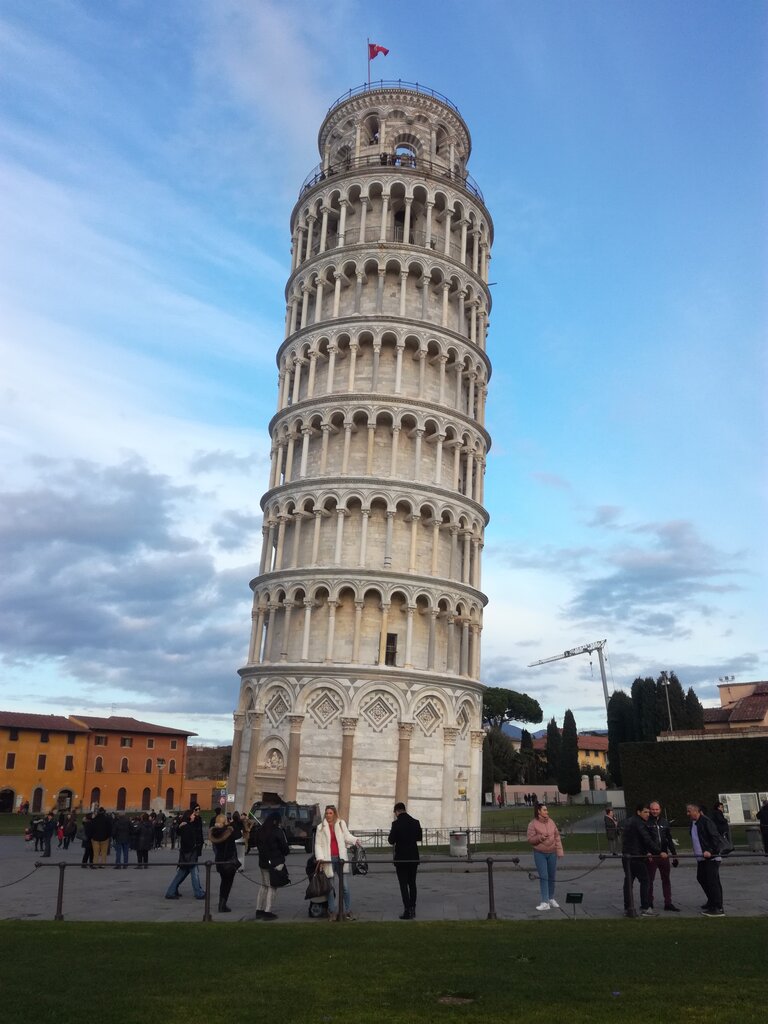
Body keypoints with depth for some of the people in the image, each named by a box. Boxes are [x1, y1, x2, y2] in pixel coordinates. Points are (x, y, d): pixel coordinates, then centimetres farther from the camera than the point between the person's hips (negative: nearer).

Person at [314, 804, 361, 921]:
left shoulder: (341, 823, 8)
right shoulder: (321, 827, 4)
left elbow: (347, 836, 3)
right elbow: (318, 844, 2)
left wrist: (355, 840, -18)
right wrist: (320, 857, -12)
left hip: (341, 858, 1)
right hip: (328, 859, 0)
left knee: (345, 887, 1)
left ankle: (348, 911, 9)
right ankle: (332, 912, 15)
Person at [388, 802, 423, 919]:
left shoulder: (396, 824, -15)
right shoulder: (416, 822, -2)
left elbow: (391, 841, -13)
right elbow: (419, 838, 9)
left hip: (401, 858, -4)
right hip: (414, 857, 5)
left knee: (403, 885, 2)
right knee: (412, 883, 16)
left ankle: (407, 911, -2)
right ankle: (412, 909, 20)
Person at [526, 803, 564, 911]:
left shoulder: (551, 822, 3)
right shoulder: (533, 824, -9)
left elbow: (557, 836, 6)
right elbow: (529, 838, -9)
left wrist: (559, 851, 3)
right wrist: (540, 837, -24)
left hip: (552, 853, 4)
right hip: (540, 854, -4)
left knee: (551, 877, 12)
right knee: (543, 877, -8)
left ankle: (551, 899, 28)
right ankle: (545, 902, -5)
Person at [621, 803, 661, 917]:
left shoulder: (629, 821, 18)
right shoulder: (639, 823, -13)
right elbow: (647, 840, -20)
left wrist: (646, 852, 17)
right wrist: (659, 852, -15)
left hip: (626, 855, 9)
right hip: (636, 857, -9)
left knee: (628, 881, 11)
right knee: (645, 881, -2)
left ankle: (627, 908, 15)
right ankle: (645, 909, -3)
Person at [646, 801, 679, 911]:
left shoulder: (665, 822, 10)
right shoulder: (646, 822, -4)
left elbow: (670, 840, 15)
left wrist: (674, 855, 12)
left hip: (664, 855, 4)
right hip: (651, 856, -4)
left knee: (666, 880, 9)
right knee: (649, 880, 3)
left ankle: (668, 903, 17)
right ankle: (649, 903, 13)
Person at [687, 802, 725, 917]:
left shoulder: (706, 821, -15)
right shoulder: (693, 823, 13)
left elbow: (716, 838, -19)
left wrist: (710, 851, -25)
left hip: (711, 857, -10)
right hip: (701, 857, 10)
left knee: (713, 882, -8)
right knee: (701, 878, 18)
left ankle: (718, 908, -3)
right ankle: (711, 902, 34)